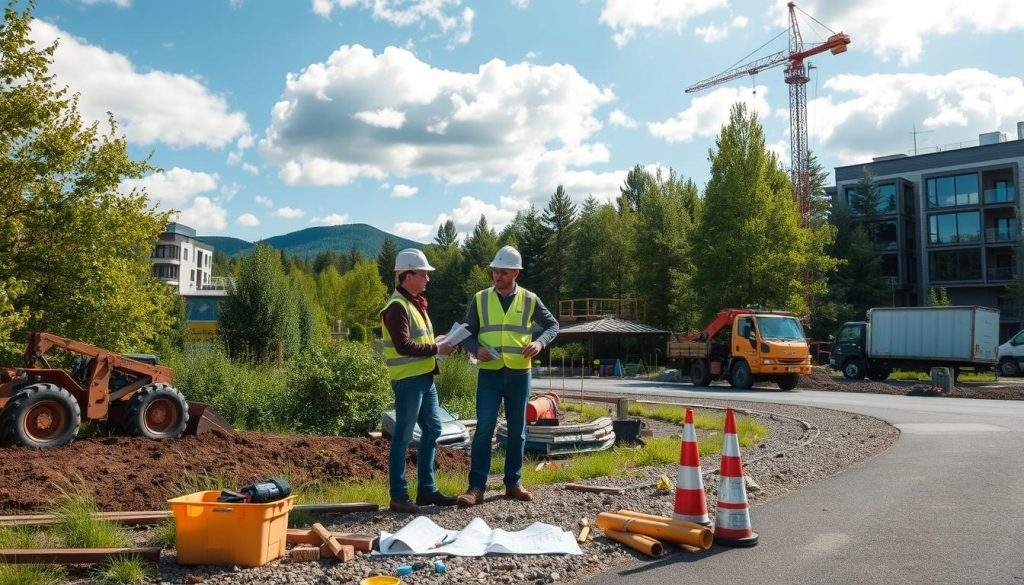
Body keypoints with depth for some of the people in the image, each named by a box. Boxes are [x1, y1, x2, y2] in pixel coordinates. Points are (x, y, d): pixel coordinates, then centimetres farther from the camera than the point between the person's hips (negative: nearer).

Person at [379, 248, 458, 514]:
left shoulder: (415, 303, 16)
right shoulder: (397, 306, -15)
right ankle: (398, 496, 7)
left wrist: (436, 342, 7)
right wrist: (436, 349, -17)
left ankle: (426, 489, 24)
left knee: (432, 430, 14)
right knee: (403, 436, -2)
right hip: (408, 380, -10)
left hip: (425, 377, 10)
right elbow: (403, 346, -23)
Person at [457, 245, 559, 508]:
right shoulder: (480, 299, 2)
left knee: (517, 430, 9)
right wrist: (477, 348, -14)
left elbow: (552, 325, 12)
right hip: (489, 374, -1)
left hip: (519, 375, 1)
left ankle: (513, 483, 21)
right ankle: (476, 487, -2)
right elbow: (467, 333, 7)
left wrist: (540, 342, -8)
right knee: (484, 429, -7)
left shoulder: (529, 300, 2)